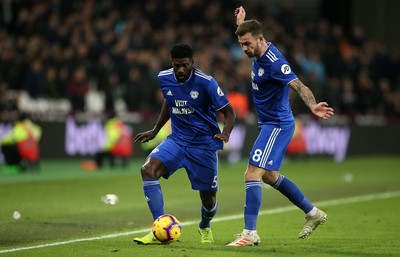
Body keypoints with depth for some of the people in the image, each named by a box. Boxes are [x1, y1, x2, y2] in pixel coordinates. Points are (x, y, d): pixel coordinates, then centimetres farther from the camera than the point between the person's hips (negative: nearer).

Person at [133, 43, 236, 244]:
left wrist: (225, 134, -29)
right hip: (177, 140, 3)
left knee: (208, 198, 3)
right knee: (148, 169, -23)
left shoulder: (206, 82, -16)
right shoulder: (164, 78, -2)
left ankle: (205, 228, 42)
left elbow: (229, 112, -10)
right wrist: (155, 130, 22)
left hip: (203, 144, -3)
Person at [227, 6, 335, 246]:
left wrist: (313, 106, -54)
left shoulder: (274, 63, -25)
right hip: (269, 124, 11)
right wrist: (241, 22, 25)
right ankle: (313, 213, 33)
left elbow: (298, 85, -38)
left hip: (277, 125, -11)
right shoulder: (260, 52, 3)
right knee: (269, 175, 21)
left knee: (252, 173, -17)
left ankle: (250, 233, -16)